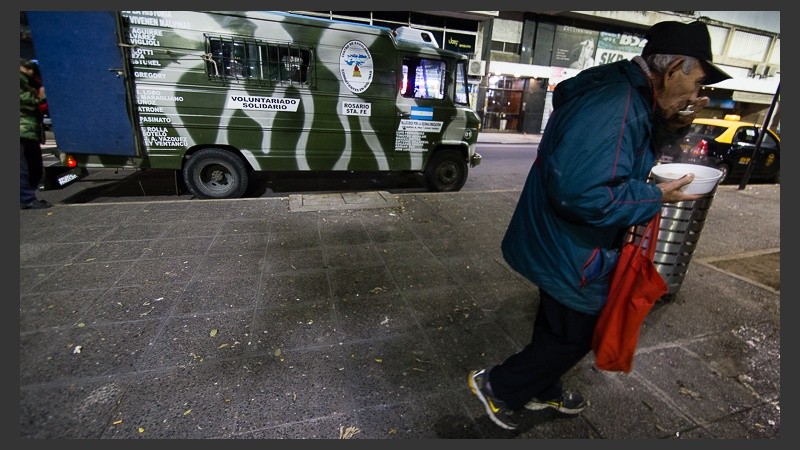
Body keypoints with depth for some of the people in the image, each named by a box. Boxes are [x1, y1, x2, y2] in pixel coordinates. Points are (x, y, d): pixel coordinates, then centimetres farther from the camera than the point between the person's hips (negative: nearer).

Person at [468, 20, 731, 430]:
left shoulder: (627, 95, 8)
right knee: (573, 336, 10)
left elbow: (632, 154, 20)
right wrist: (657, 198, -21)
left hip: (566, 246, 10)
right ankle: (497, 387, 29)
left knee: (560, 328, 25)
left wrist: (671, 126, 4)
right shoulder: (614, 106, -27)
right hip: (570, 254, -10)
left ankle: (542, 392, 49)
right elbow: (583, 192, -35)